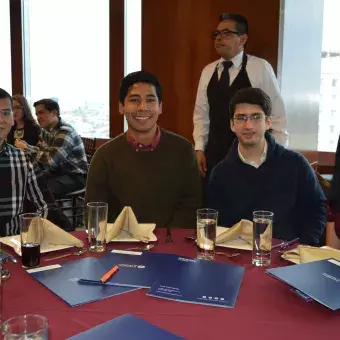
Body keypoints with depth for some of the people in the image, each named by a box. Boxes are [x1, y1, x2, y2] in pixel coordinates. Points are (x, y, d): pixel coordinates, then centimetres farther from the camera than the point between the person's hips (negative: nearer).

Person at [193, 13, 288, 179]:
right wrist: (199, 148, 2)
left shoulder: (260, 68, -9)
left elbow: (277, 115, -7)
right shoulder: (208, 71, 5)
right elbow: (201, 114, 9)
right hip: (214, 155, 4)